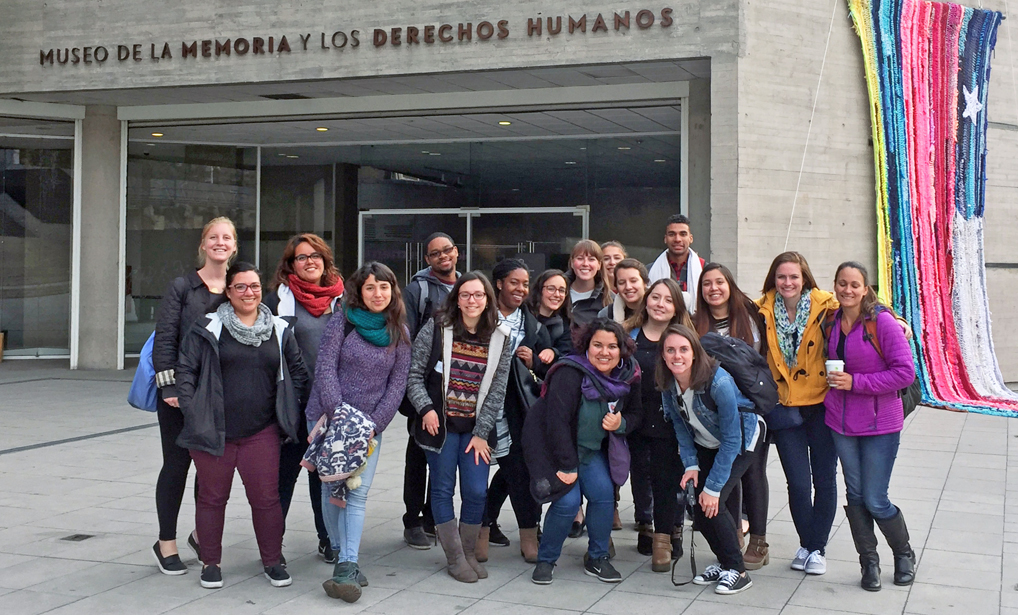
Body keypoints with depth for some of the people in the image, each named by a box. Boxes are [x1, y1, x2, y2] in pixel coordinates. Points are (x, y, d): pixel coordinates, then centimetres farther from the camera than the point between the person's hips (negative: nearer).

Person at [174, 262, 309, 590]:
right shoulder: (209, 328, -1)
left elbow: (298, 372, 16)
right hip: (213, 430, -2)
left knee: (266, 497, 3)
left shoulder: (279, 330, 8)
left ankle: (272, 561, 18)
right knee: (212, 497, 9)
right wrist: (192, 410, -8)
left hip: (261, 432, 2)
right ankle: (210, 562, 24)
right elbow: (185, 369, -2)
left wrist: (291, 409, 10)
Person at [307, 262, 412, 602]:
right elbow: (325, 369, -8)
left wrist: (375, 424, -7)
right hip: (328, 417, -1)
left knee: (358, 494, -8)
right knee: (332, 489, 1)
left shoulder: (400, 331, 5)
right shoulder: (343, 321, -2)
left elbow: (397, 383, 2)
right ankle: (341, 554, 17)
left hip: (370, 424, 1)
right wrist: (338, 414, -17)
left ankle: (346, 567, -12)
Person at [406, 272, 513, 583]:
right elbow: (414, 374, -2)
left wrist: (481, 433, -3)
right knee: (443, 490, 3)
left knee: (476, 492, -1)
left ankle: (469, 552, 19)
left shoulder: (500, 339, 2)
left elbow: (497, 391, 2)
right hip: (440, 424, -2)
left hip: (477, 429, 2)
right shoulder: (436, 328, -3)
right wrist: (426, 408, -15)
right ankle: (455, 557, 14)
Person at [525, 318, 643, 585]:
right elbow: (557, 421, -27)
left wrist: (621, 423, -19)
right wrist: (567, 466, -24)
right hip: (551, 445, -6)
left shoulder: (628, 377, -7)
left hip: (593, 448, 6)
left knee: (604, 492, -11)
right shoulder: (570, 373, -27)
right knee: (568, 501, -17)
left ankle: (597, 559, 9)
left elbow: (636, 413, 6)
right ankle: (545, 560, 4)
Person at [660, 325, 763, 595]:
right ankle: (724, 563, 17)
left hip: (742, 438, -6)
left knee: (712, 504, -19)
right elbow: (680, 426, 0)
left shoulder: (719, 382, -34)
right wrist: (691, 465, -11)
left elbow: (731, 440, -29)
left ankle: (738, 571, -2)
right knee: (696, 504, -6)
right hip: (705, 444, 6)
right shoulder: (667, 384, -16)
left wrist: (713, 488, -27)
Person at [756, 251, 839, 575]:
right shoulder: (762, 310, 0)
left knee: (824, 479, 6)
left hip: (821, 404, -1)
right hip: (783, 407, 1)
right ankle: (805, 544, 23)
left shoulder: (825, 306, -5)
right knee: (798, 483, 1)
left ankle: (818, 547, 22)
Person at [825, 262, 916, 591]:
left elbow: (905, 372, -16)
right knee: (855, 495, 8)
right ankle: (869, 561, 23)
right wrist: (833, 381, 5)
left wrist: (855, 382, -18)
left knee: (875, 501, -1)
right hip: (841, 421, 5)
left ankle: (904, 554, 26)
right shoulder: (832, 322, 5)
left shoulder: (882, 322, -13)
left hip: (879, 422, -5)